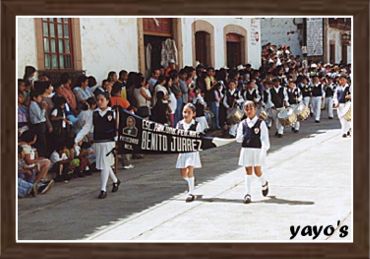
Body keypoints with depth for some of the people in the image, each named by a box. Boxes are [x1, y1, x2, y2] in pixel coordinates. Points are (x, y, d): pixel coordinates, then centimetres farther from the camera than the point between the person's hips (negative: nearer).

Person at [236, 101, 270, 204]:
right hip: (246, 149, 2)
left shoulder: (261, 123, -2)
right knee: (248, 171, 2)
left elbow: (265, 138, -6)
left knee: (257, 171, 1)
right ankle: (247, 193, 4)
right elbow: (238, 139, 9)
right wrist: (240, 137, -13)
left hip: (257, 150, -2)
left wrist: (264, 150, -16)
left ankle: (264, 184, 33)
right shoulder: (242, 124, 7)